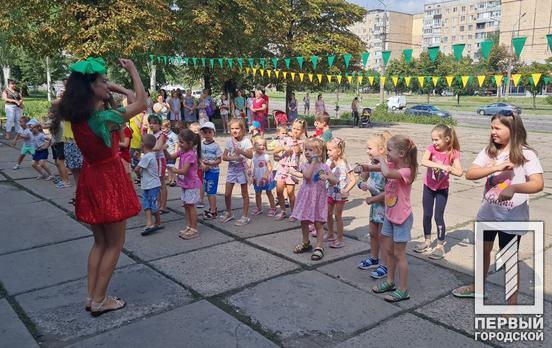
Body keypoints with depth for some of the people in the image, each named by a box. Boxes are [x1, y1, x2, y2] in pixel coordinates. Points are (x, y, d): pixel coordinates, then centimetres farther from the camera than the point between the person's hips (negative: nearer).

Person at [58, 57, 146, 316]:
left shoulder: (77, 116, -2)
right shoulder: (104, 118, -24)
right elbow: (141, 103, -13)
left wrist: (108, 89, 8)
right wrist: (132, 69, -7)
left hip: (90, 179, 8)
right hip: (109, 181, -7)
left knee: (100, 242, 20)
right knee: (115, 244, 8)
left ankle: (91, 296, 27)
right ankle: (99, 301, 16)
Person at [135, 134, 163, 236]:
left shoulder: (146, 156, -20)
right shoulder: (152, 154, 9)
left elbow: (136, 169, -21)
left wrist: (139, 175, -2)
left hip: (152, 185, -9)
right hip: (146, 185, 9)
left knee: (153, 205, 2)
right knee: (146, 204, 5)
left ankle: (158, 223, 15)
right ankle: (149, 224, 2)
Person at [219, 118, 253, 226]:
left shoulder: (246, 141, -10)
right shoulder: (229, 141, -1)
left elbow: (250, 155, -21)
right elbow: (224, 157, -2)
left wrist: (241, 151, -37)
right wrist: (233, 158, -19)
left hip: (242, 168, -3)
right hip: (232, 168, 4)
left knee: (244, 194, 5)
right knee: (227, 194, 6)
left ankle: (245, 216, 14)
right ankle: (229, 213, 27)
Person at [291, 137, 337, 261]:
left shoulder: (324, 166, -2)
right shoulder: (304, 165, -2)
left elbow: (334, 182, -2)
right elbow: (307, 176, -23)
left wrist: (327, 177, -23)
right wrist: (313, 162, -19)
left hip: (319, 198, -2)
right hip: (306, 197, 2)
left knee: (318, 223, 1)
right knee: (304, 222, 13)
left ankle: (319, 247, 11)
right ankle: (305, 243, 33)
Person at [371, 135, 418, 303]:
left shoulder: (406, 171, -26)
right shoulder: (392, 165, 0)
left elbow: (386, 173, -43)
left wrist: (381, 159, -26)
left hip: (402, 218, -8)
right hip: (389, 215, 8)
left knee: (399, 253, 2)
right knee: (388, 249, 17)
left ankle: (403, 290, 15)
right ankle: (390, 282, 34)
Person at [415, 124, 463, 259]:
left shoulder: (453, 153, -16)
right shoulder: (432, 148, -15)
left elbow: (460, 172, -22)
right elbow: (423, 161, -35)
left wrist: (449, 168, -37)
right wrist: (440, 165, -43)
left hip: (442, 188, -2)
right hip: (428, 186, 2)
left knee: (438, 216, -2)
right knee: (427, 215, 11)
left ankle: (440, 246, 12)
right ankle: (427, 241, 29)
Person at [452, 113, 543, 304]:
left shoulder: (526, 154, -14)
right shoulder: (489, 151, -2)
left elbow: (538, 184, -24)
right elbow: (469, 174, -12)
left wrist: (513, 188, -42)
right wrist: (496, 167, -25)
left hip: (512, 217, -5)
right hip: (487, 212, 5)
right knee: (483, 250, 21)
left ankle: (512, 303, 20)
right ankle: (477, 287, 43)